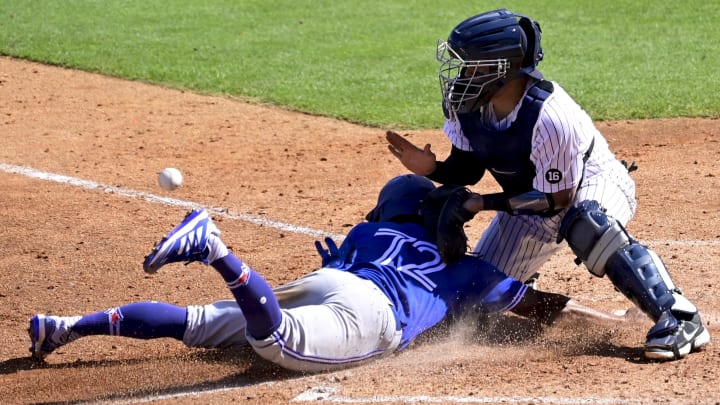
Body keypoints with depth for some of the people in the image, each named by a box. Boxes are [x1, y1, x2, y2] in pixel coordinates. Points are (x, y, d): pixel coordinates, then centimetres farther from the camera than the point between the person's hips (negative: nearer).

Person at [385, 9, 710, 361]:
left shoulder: (549, 116, -36)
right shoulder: (465, 105, -17)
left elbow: (555, 199, -28)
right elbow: (468, 169, -4)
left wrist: (483, 203, -30)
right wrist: (432, 170, -25)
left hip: (593, 184, -7)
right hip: (531, 203, 7)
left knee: (586, 226, -43)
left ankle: (679, 319, -36)